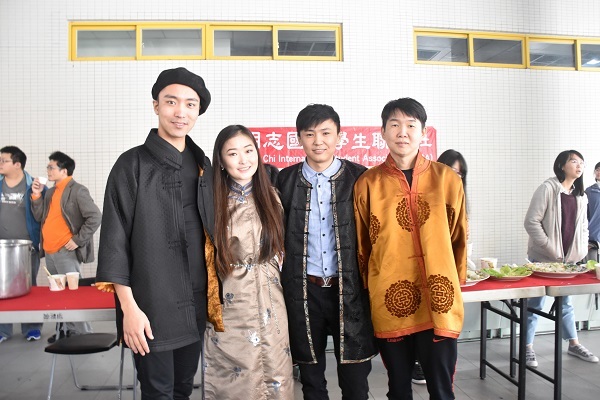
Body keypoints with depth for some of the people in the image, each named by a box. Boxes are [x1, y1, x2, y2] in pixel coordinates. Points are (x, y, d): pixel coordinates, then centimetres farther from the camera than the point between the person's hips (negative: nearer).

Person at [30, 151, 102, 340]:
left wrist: (78, 240, -16)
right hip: (49, 251, 8)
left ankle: (82, 334, 3)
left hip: (66, 252, -8)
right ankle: (66, 330, 26)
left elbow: (95, 217, -17)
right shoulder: (51, 192, 15)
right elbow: (39, 217, 15)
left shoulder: (77, 190, -10)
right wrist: (36, 195, 3)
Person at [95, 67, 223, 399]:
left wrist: (214, 296, 10)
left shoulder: (203, 165, 8)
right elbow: (114, 240, -8)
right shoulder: (133, 164, -7)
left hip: (195, 305, 5)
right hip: (151, 306, -5)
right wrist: (129, 307, -12)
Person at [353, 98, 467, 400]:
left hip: (439, 302, 0)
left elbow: (459, 239, 9)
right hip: (390, 303, 0)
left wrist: (455, 285, 12)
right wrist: (371, 290, 10)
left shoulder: (447, 179, 1)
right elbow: (361, 245, 6)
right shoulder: (368, 183, -1)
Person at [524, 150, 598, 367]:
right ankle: (528, 349, 12)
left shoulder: (580, 195, 11)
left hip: (569, 258, 7)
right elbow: (531, 222, -16)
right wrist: (551, 249, -16)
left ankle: (574, 344, 33)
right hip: (544, 258, -6)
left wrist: (581, 252, 4)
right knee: (535, 303, 2)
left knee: (565, 302, 19)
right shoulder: (548, 188, -11)